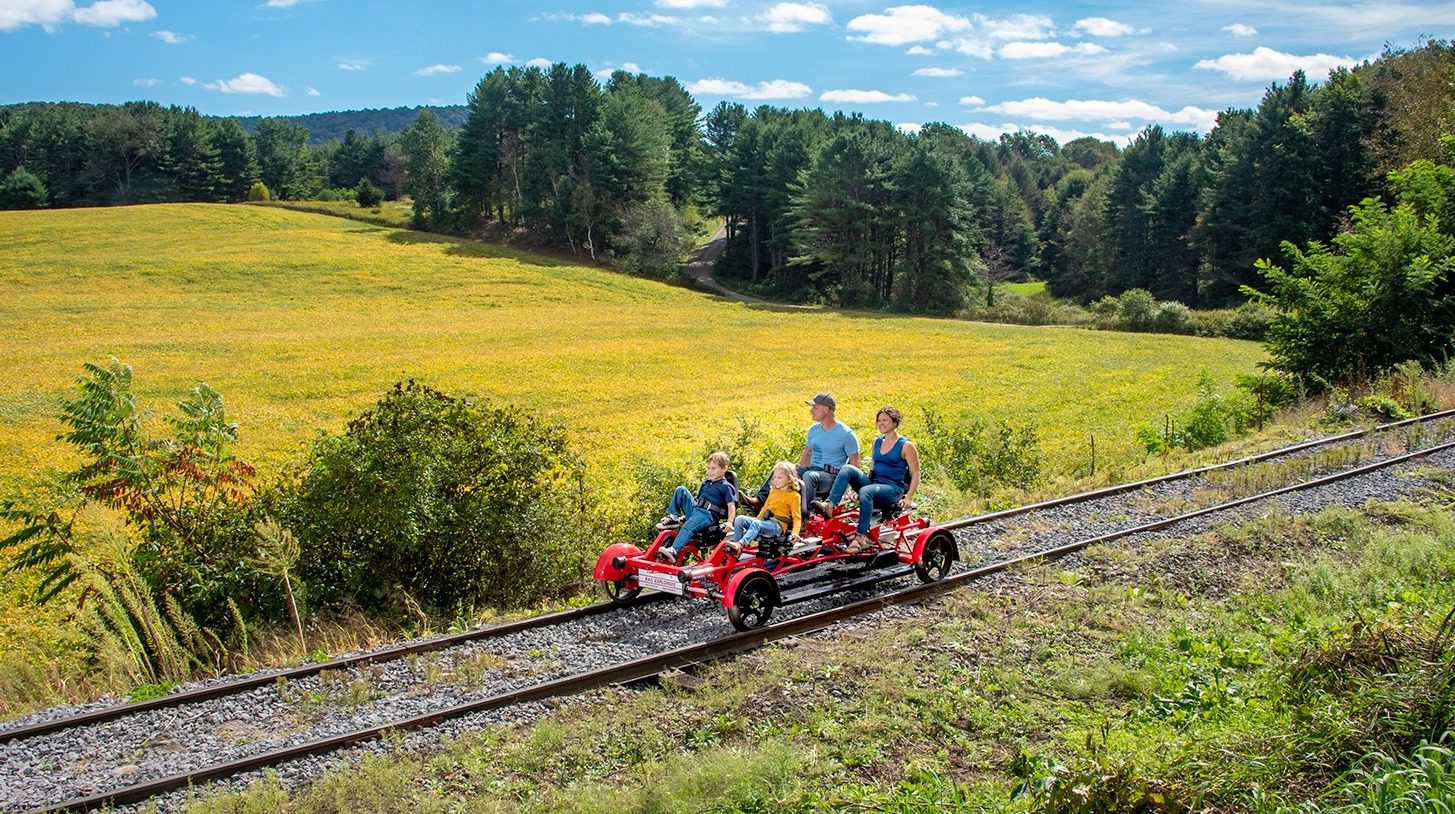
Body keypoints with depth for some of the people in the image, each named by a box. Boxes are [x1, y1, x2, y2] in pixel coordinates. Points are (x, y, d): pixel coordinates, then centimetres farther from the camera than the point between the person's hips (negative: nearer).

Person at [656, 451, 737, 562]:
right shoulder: (705, 484, 24)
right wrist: (686, 513, 27)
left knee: (688, 526, -36)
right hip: (694, 509, 8)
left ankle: (673, 551, -52)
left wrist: (729, 522, -24)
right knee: (680, 490, -5)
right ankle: (673, 517, -7)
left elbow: (731, 505, -8)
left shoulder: (726, 487, 1)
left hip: (708, 515, -8)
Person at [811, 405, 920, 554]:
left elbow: (915, 474, -3)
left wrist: (908, 498, -12)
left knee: (865, 491, -38)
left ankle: (861, 537, -42)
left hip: (893, 488, -6)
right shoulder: (877, 442, 17)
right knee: (848, 469, -20)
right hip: (873, 483, 6)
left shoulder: (906, 445, -2)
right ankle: (829, 505, -36)